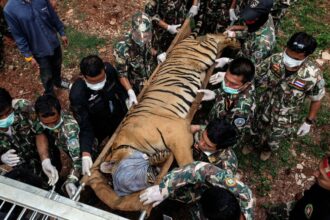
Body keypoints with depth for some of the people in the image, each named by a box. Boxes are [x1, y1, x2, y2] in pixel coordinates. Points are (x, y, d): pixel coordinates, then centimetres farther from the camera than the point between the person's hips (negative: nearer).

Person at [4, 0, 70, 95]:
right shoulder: (10, 10, -24)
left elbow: (53, 16, 0)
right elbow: (18, 36, -16)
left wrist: (62, 33, 9)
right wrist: (28, 56, -12)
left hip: (54, 42, 3)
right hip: (40, 51, -3)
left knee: (57, 66, 28)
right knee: (47, 76, 17)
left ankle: (58, 81, 59)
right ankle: (50, 94, 46)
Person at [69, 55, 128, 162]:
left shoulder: (109, 69, -30)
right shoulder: (77, 95, -42)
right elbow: (84, 127, -37)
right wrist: (86, 155, -46)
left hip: (118, 117, 4)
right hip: (97, 127, -4)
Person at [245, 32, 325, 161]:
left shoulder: (313, 76, -34)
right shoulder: (275, 59, -27)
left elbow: (316, 100, -14)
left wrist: (309, 122, -6)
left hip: (284, 119, -2)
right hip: (262, 108, 2)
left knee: (273, 140, 27)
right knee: (257, 132, 31)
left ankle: (268, 148, 65)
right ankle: (254, 144, 66)